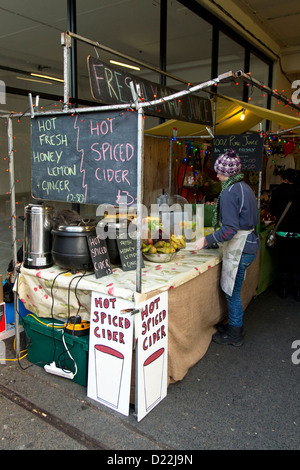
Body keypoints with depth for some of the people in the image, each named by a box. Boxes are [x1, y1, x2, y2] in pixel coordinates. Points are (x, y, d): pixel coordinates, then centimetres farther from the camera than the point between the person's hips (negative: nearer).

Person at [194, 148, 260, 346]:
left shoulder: (229, 192, -18)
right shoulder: (245, 188, 10)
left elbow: (230, 229, -24)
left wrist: (207, 240, -17)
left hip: (239, 247, -9)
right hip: (250, 242, 10)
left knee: (233, 292, 4)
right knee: (234, 291, 19)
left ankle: (234, 335, 18)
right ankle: (235, 325, 33)